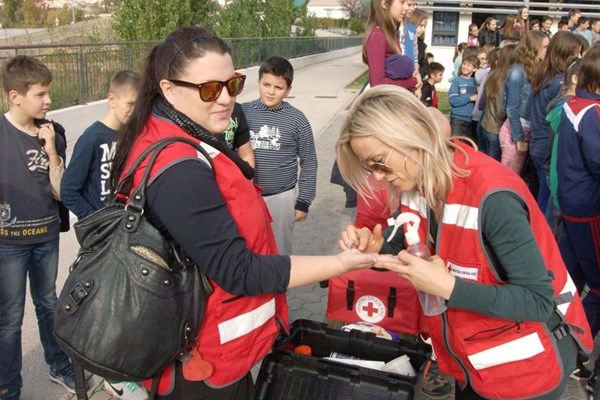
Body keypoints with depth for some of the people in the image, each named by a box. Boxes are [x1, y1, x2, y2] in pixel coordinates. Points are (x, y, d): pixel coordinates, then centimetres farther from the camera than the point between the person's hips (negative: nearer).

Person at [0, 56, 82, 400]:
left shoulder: (53, 133, -3)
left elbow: (59, 192, -4)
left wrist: (51, 150, -13)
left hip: (46, 234, 4)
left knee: (48, 303, 21)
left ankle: (59, 365, 40)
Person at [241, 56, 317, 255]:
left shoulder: (296, 119, -6)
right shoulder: (243, 112, -4)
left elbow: (309, 162, -1)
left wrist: (303, 201, -1)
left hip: (282, 197, -1)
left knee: (280, 250, 12)